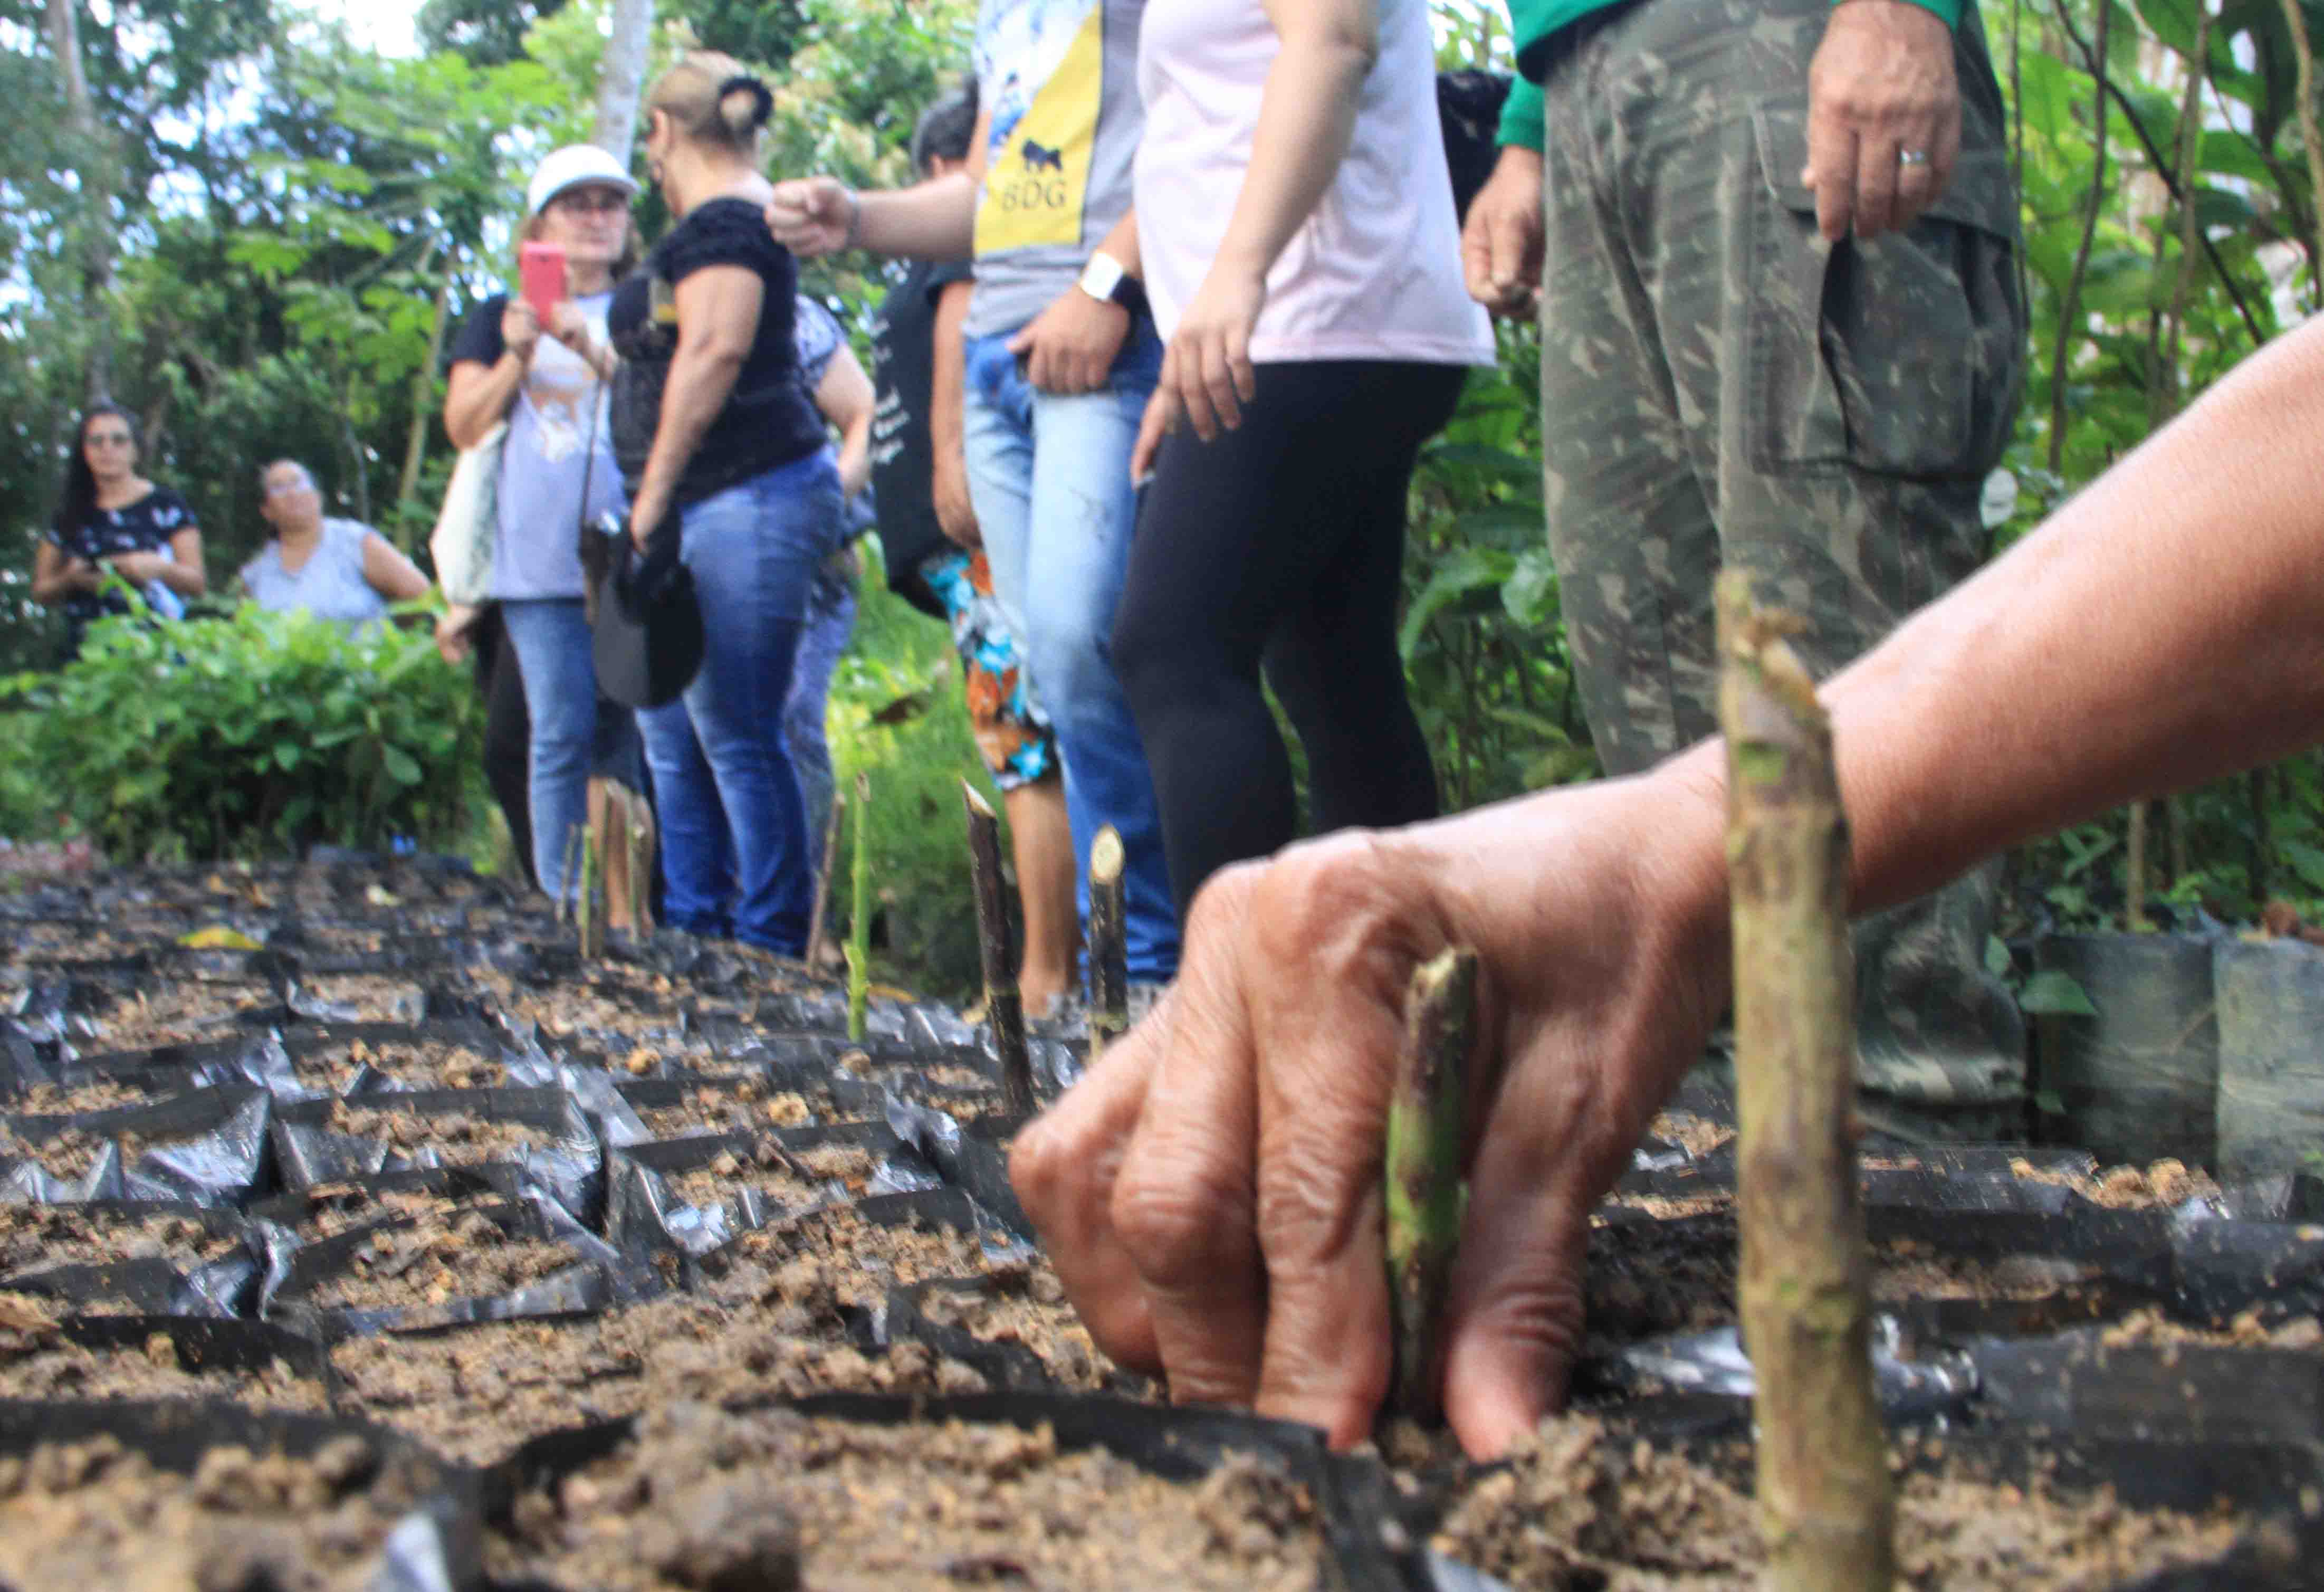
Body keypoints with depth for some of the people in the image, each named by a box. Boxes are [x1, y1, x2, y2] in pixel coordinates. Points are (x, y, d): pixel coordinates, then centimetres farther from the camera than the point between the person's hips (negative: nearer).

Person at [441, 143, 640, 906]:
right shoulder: (501, 317, 18)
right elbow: (465, 426, 10)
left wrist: (594, 353, -12)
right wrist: (517, 358, -4)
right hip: (541, 562, 0)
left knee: (642, 727, -4)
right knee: (562, 734, -6)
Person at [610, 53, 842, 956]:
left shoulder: (720, 221, -10)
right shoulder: (738, 218, 22)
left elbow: (713, 351, -21)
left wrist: (653, 492, -18)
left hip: (746, 499, -11)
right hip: (707, 510, 11)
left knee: (734, 732, -10)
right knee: (671, 729, 13)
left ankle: (772, 946, -5)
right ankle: (692, 929, 20)